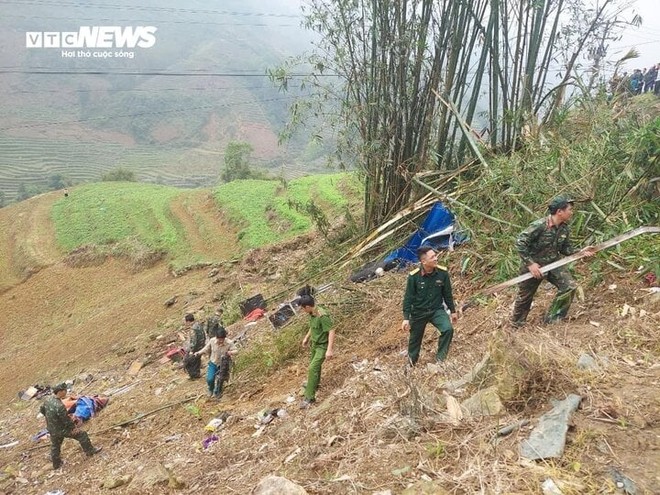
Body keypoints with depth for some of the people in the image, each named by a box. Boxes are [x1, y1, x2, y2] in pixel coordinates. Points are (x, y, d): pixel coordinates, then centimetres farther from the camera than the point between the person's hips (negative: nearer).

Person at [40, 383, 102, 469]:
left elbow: (42, 409, 11)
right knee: (82, 435, 7)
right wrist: (73, 427, -8)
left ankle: (56, 464, 46)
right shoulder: (59, 406, -35)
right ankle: (90, 451, 24)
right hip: (61, 429, -8)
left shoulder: (48, 400, -9)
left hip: (51, 428, 8)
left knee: (55, 446, 27)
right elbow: (66, 420, -24)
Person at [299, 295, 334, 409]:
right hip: (315, 344, 9)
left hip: (323, 346, -9)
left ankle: (309, 397, -7)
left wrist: (329, 349, -31)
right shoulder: (312, 313, -5)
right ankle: (314, 384, 51)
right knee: (314, 365, 26)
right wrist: (307, 337, 22)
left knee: (312, 368, -14)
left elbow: (331, 332, -29)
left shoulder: (322, 316, -31)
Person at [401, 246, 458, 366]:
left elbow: (447, 293, 2)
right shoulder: (414, 276, -20)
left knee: (448, 329, -23)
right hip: (418, 312, -1)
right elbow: (408, 298, -11)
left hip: (437, 310, 2)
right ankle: (411, 364, 37)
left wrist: (453, 311, 10)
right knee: (415, 339, 11)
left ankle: (440, 359, -4)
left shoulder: (443, 272, -12)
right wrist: (406, 318, -12)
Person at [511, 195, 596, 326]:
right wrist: (530, 263, -26)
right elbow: (519, 243, -25)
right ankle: (517, 323, 33)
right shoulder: (539, 226, -27)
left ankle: (552, 320, 7)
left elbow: (565, 248, 7)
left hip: (553, 263, 6)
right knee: (525, 296, 8)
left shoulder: (565, 228, -5)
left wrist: (580, 252, -11)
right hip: (533, 265, -6)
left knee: (569, 286, -8)